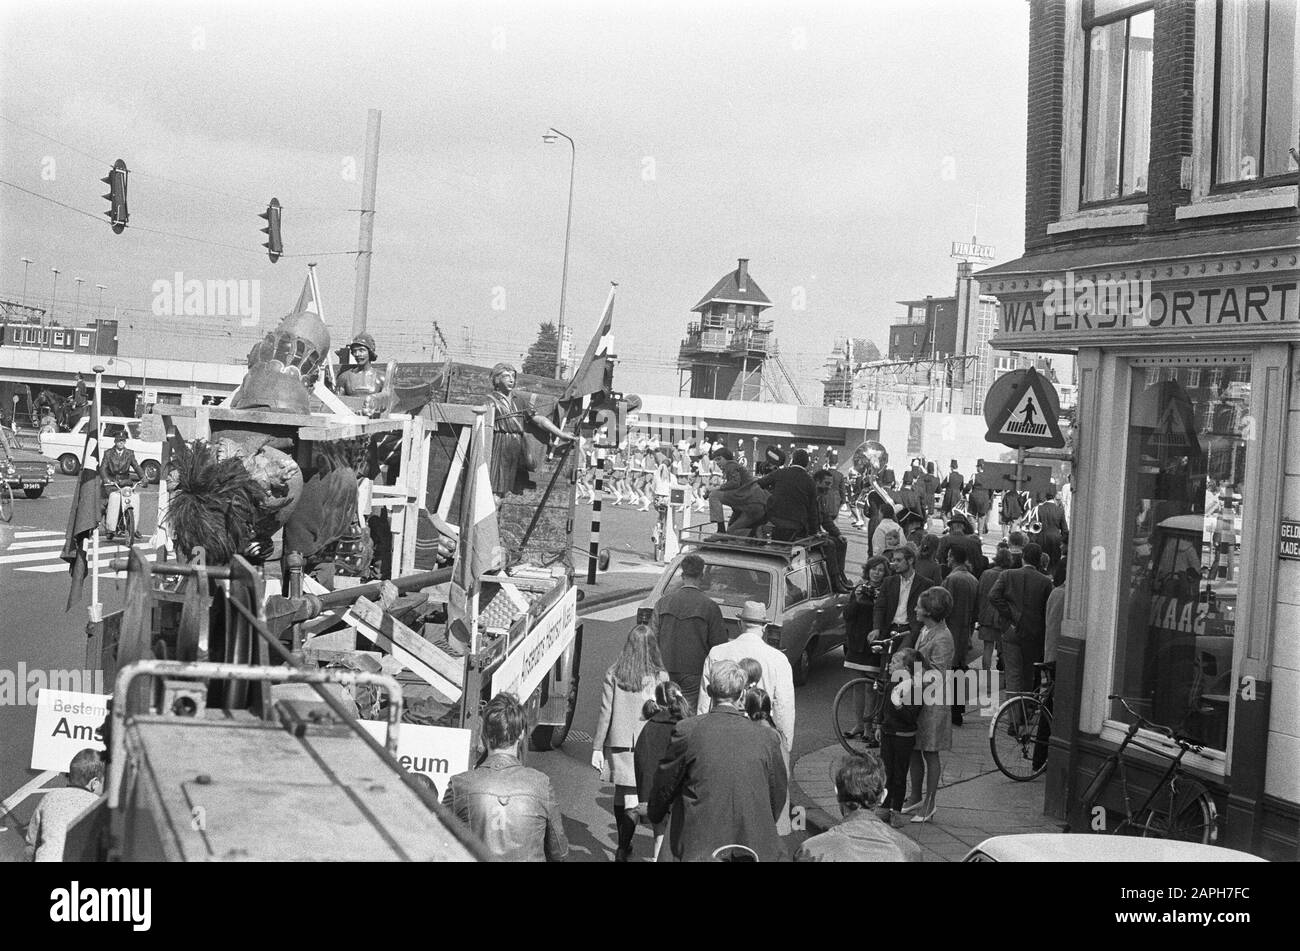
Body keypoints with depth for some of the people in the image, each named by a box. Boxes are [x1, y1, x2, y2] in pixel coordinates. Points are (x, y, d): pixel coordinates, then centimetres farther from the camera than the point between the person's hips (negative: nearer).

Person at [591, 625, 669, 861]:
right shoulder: (659, 677, -8)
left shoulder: (613, 675, -4)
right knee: (632, 801, 3)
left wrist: (597, 748, 4)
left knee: (620, 792, 19)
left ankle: (622, 845, 32)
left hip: (618, 743, 2)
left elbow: (605, 713, -2)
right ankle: (622, 851, -1)